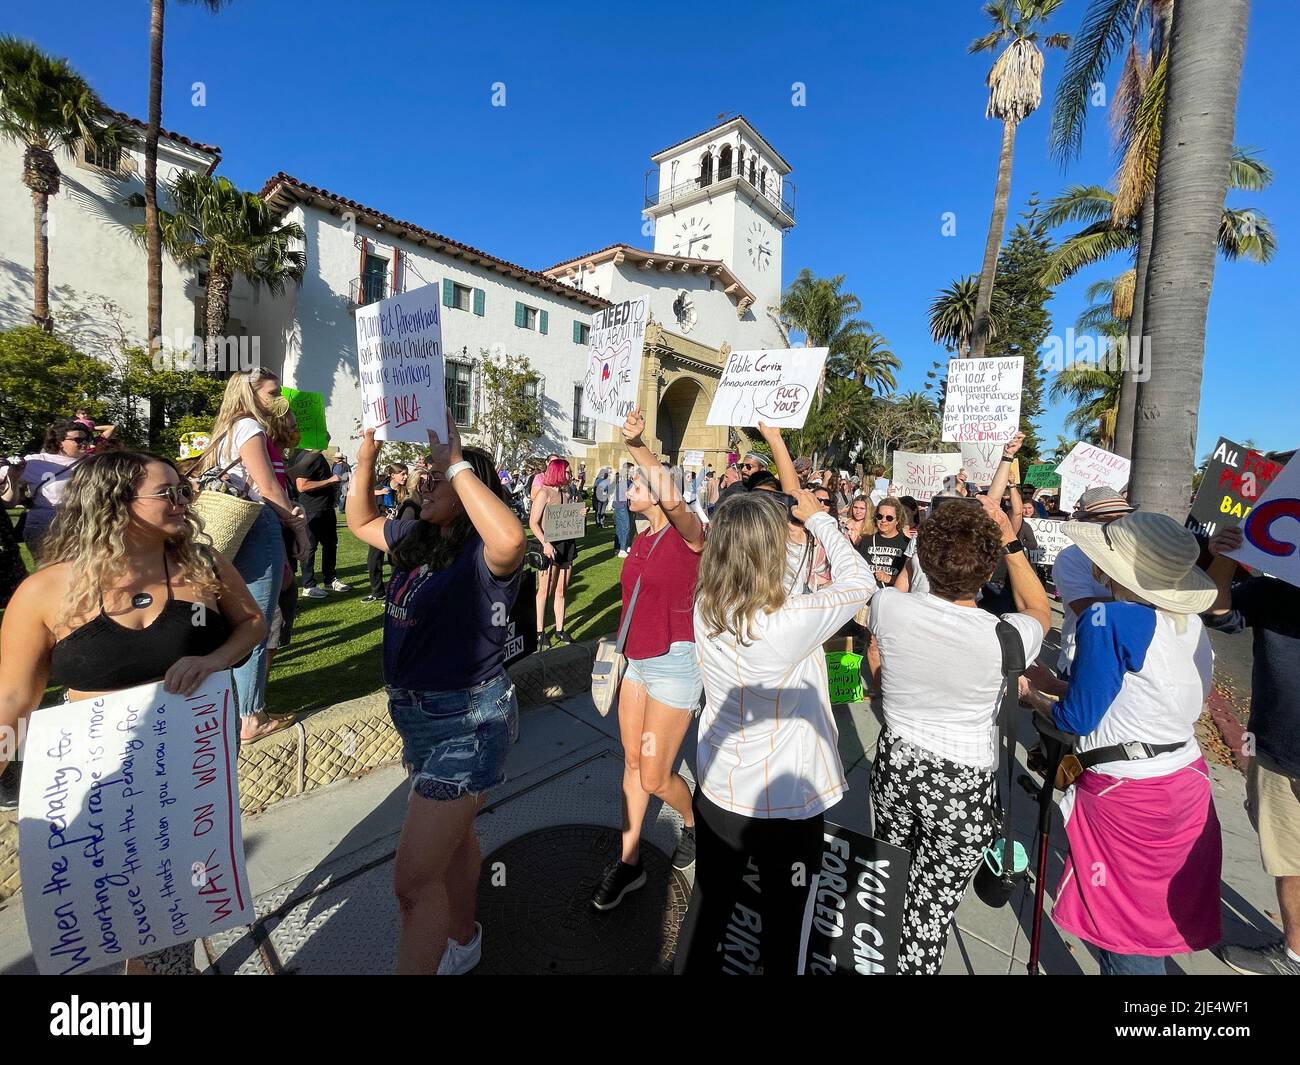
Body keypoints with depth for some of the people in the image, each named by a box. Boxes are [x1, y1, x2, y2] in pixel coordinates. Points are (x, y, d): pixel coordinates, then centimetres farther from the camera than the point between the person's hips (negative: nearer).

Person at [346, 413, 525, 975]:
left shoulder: (483, 554, -24)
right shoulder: (417, 539, 2)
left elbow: (511, 538, -48)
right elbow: (361, 521, 19)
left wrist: (456, 464, -37)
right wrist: (365, 457, 5)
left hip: (466, 722, -9)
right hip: (418, 714, 9)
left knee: (414, 879, -1)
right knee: (451, 835, 30)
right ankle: (463, 941, 55)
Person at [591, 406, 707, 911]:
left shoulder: (688, 533, -19)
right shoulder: (642, 540, 7)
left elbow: (674, 502, -35)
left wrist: (637, 446, -44)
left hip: (674, 663, -7)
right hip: (636, 660, 8)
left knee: (654, 777, 3)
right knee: (632, 762, 15)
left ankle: (693, 823, 35)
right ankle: (629, 862, 32)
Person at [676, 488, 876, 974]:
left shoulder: (705, 606, -16)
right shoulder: (792, 622, -31)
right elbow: (860, 582, -13)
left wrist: (779, 515, -2)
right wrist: (818, 518, -5)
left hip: (716, 789, 5)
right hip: (786, 803, -4)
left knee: (709, 904, 28)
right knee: (783, 924, 23)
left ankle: (693, 964, 51)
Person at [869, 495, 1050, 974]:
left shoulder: (889, 606, -20)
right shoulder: (1005, 639, -23)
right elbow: (1039, 611, 2)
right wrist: (1010, 541, -1)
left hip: (895, 763, 3)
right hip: (963, 787, -3)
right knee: (930, 911, 15)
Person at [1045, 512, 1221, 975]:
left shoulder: (1108, 619, -22)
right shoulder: (1191, 623, 2)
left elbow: (1079, 717, -16)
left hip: (1127, 794, -7)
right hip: (1187, 778, 7)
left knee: (1125, 923, 10)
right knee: (1157, 912, 24)